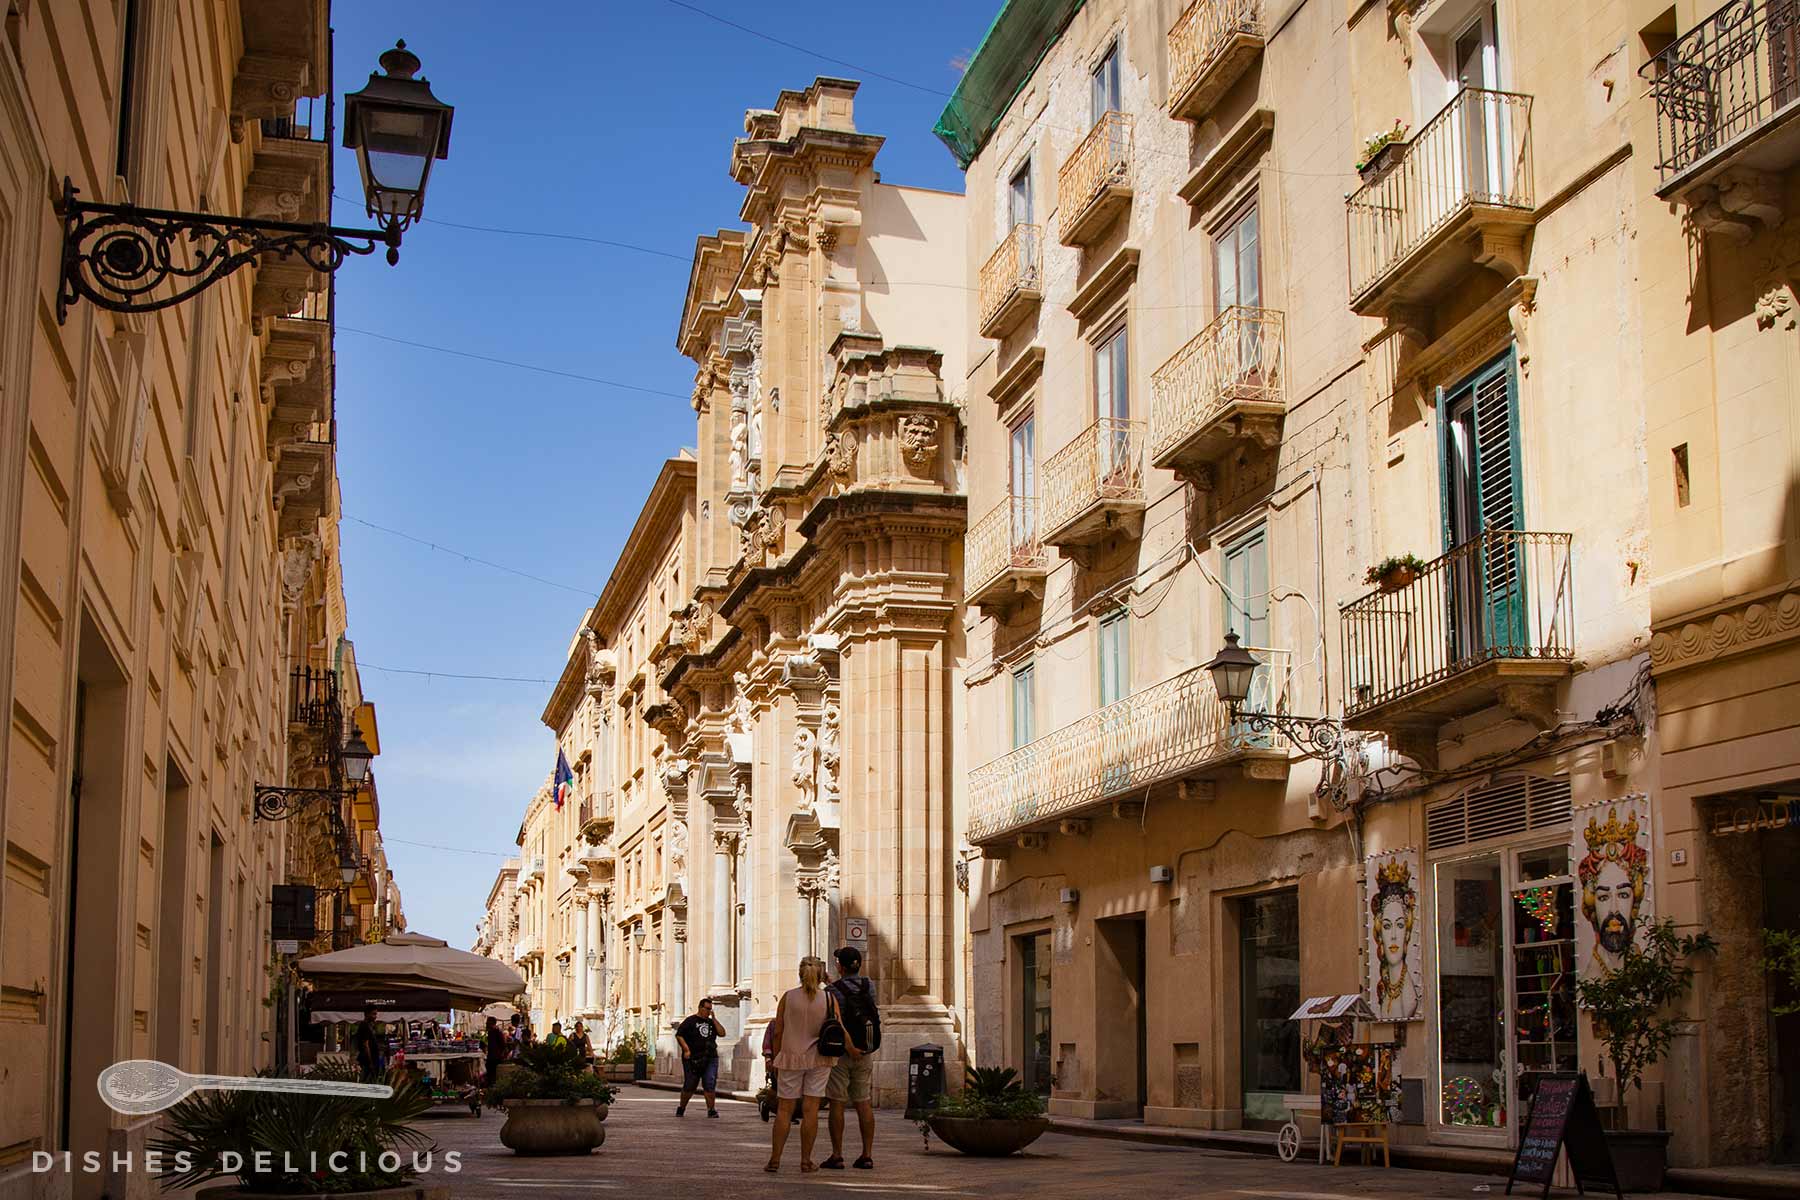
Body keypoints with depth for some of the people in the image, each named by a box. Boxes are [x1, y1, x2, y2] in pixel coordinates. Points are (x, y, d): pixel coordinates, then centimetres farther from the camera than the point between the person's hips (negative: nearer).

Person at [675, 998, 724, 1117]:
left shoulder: (711, 1022, 16)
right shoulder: (690, 1021, 2)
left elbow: (722, 1033, 5)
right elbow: (679, 1035, -3)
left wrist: (714, 1018, 2)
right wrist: (686, 1049, -14)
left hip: (710, 1059, 3)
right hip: (693, 1059, -3)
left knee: (710, 1085, -8)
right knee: (689, 1086, 3)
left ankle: (711, 1110, -5)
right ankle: (681, 1108, 22)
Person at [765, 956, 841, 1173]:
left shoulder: (788, 997, -2)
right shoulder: (829, 999, -3)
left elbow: (777, 1032, 2)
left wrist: (776, 1058, 11)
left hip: (791, 1057, 0)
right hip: (819, 1059, 0)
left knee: (784, 1109, 6)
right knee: (810, 1110, 2)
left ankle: (775, 1159, 4)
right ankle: (806, 1160, 4)